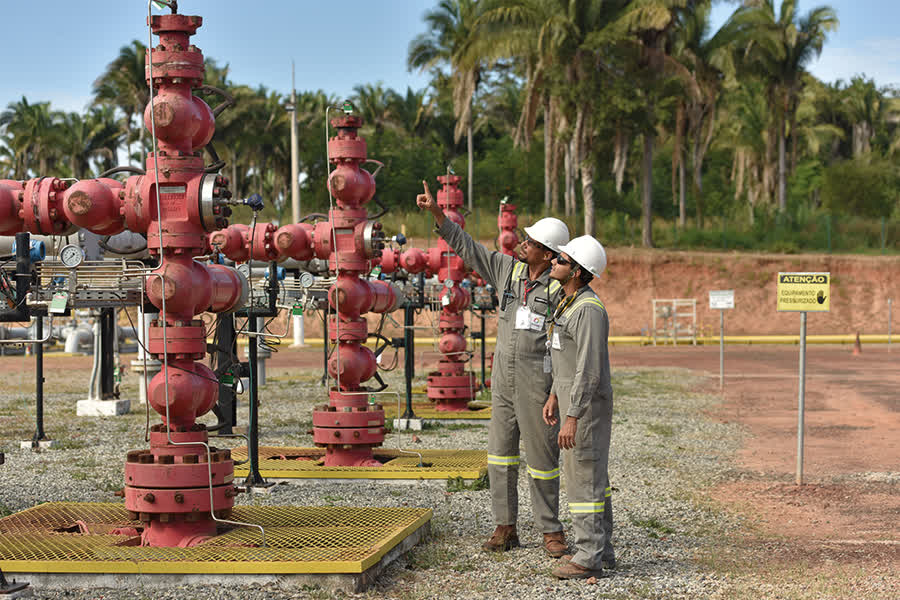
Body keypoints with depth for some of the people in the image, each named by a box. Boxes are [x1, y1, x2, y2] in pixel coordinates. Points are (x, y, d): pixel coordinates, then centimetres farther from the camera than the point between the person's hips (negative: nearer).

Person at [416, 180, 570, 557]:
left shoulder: (559, 289, -10)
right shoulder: (508, 269, 5)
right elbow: (468, 249, 10)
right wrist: (437, 213, 4)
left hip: (537, 381, -6)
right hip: (503, 379, 6)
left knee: (541, 455, 1)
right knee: (500, 452, 8)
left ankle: (550, 530, 12)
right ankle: (505, 527, 17)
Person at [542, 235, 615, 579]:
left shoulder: (589, 310, -21)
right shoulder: (569, 302, 12)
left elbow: (590, 369, -25)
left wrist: (572, 418, -26)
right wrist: (554, 396, 20)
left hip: (587, 404, -11)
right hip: (571, 398, 11)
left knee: (584, 478, -6)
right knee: (590, 476, 15)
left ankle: (589, 558, -1)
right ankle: (601, 549, 23)